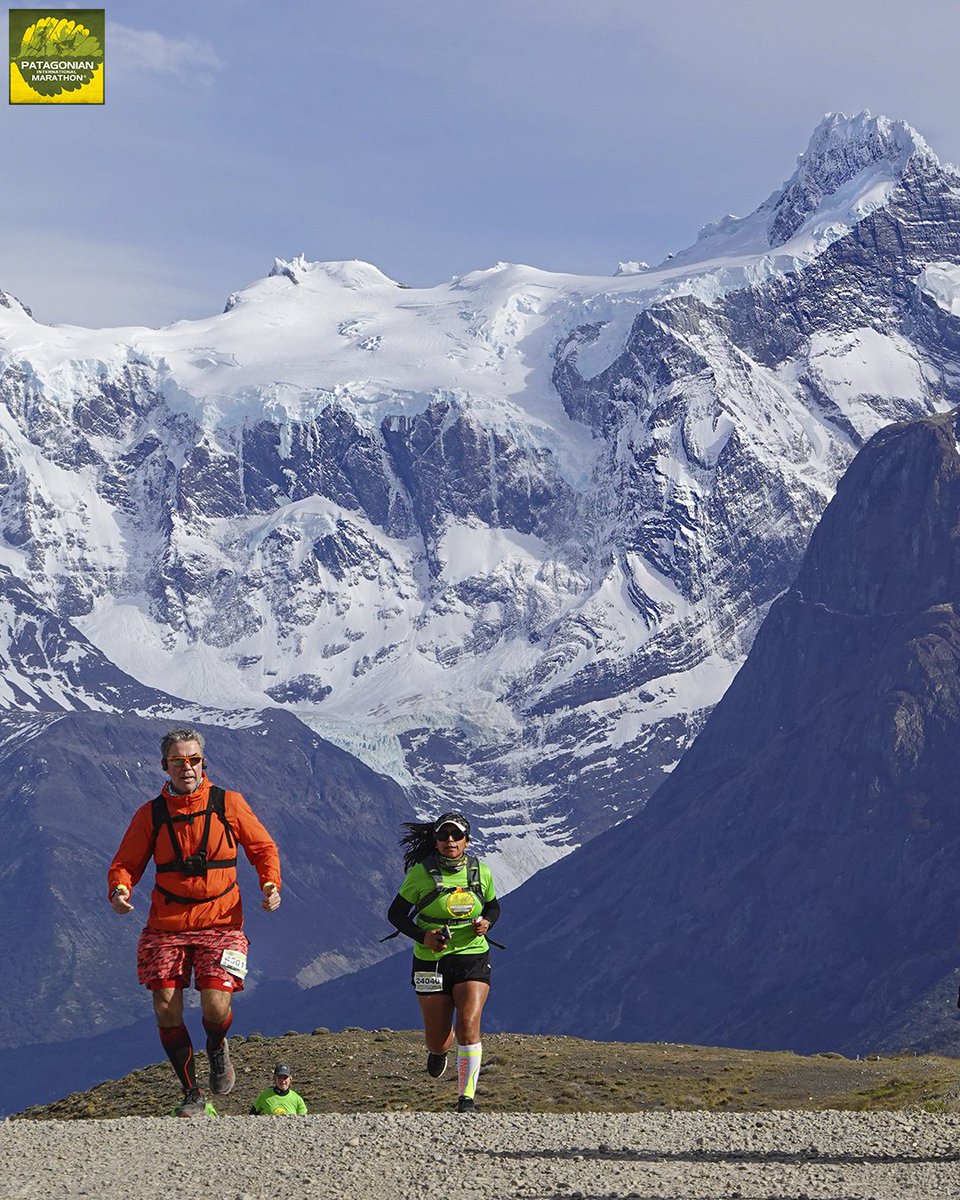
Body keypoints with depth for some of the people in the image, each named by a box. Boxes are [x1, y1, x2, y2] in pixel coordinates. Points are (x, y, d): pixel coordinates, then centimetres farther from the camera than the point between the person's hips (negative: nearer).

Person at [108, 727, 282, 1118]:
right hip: (166, 927, 2)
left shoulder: (229, 804, 3)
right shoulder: (150, 814, 5)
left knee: (216, 1005, -17)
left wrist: (270, 885, -7)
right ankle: (191, 1094, 13)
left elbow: (263, 848, 10)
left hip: (220, 924, -2)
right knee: (166, 1009, -6)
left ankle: (217, 1049, 21)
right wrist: (120, 890, -15)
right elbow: (126, 863, 7)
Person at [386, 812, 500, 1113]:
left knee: (468, 1027, -19)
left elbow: (494, 907, 17)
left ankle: (467, 1099, -8)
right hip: (431, 962, 0)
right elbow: (396, 914, -1)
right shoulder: (421, 873, -8)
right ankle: (439, 1050, 46)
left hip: (473, 959, 0)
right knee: (437, 1042, 5)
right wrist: (422, 936, -18)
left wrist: (486, 923, -6)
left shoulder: (481, 872, 1)